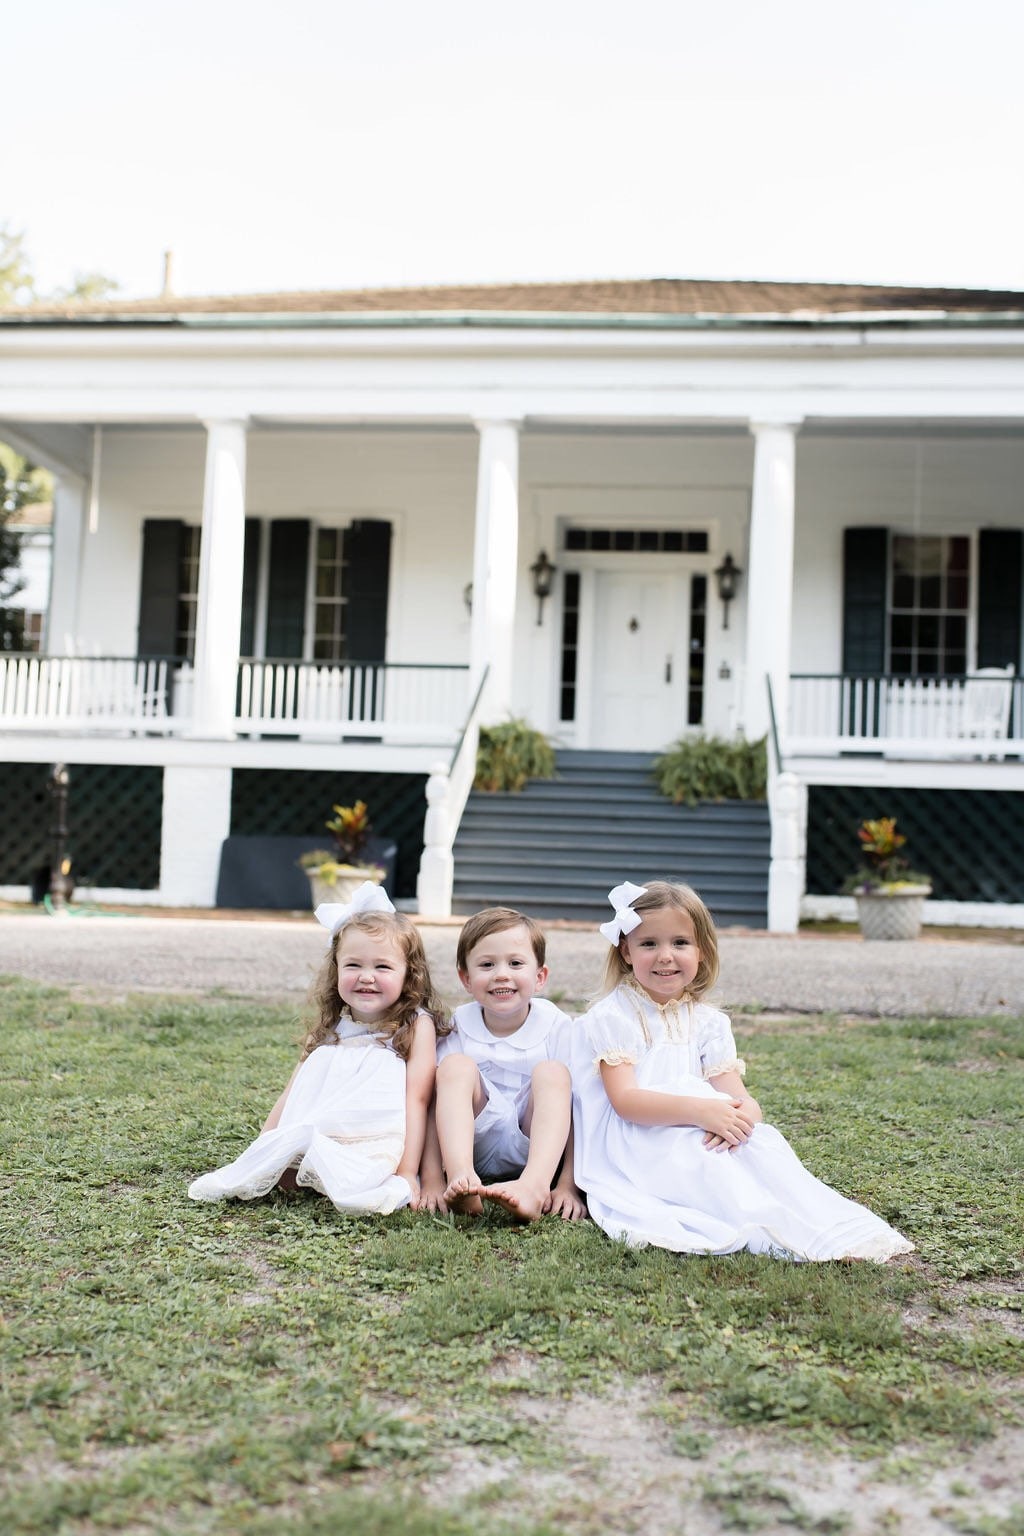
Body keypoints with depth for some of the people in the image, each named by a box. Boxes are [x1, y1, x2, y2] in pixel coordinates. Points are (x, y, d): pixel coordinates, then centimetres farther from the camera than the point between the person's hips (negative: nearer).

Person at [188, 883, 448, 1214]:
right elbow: (291, 1097, 22)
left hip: (375, 1149, -5)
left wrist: (407, 1173, -14)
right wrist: (262, 1148, 11)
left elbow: (417, 1100, -5)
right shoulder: (329, 1030, 21)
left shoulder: (416, 1025, 4)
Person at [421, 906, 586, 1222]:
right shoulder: (458, 1028, -1)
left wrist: (568, 1185, -19)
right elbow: (435, 1104, -7)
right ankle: (460, 1180, -41)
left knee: (552, 1072, -22)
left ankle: (534, 1187, -44)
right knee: (456, 1065, -19)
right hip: (475, 1142, 1)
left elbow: (577, 1109, -9)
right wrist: (431, 1180, -19)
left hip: (536, 1150, -1)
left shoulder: (556, 1027, -4)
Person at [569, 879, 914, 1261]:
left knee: (763, 1140, -21)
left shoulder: (708, 1023, 11)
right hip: (630, 1147, -5)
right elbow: (625, 1100, -18)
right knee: (694, 1154, -33)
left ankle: (831, 1232, -31)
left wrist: (744, 1113, -26)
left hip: (696, 1138, 5)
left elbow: (737, 1096, 1)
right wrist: (700, 1111, -31)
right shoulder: (613, 1017, -6)